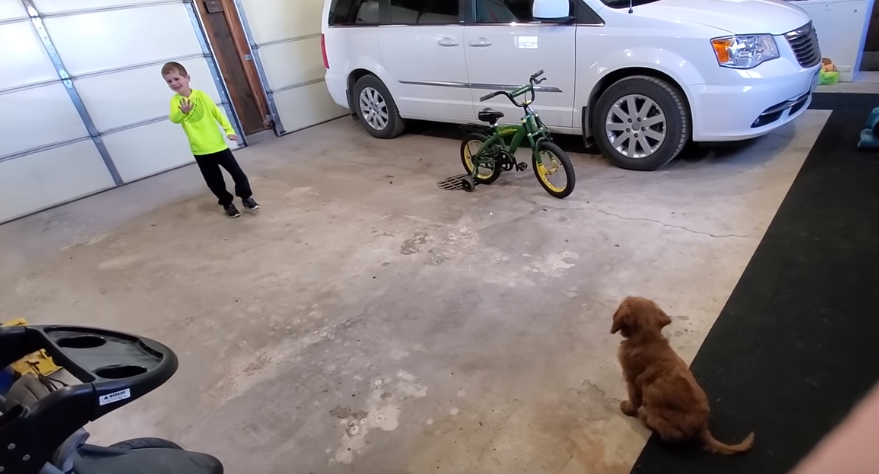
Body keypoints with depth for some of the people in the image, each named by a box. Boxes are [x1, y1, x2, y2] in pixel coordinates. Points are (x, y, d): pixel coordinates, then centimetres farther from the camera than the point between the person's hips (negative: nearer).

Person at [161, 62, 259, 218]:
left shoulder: (200, 95, -2)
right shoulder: (175, 101, -5)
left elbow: (217, 113, 2)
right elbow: (174, 119, -23)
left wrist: (229, 130, -9)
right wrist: (183, 112, -45)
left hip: (218, 144, 0)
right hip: (200, 150, 0)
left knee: (237, 172, 5)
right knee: (214, 181, 7)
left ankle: (246, 197, 25)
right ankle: (227, 203, 27)